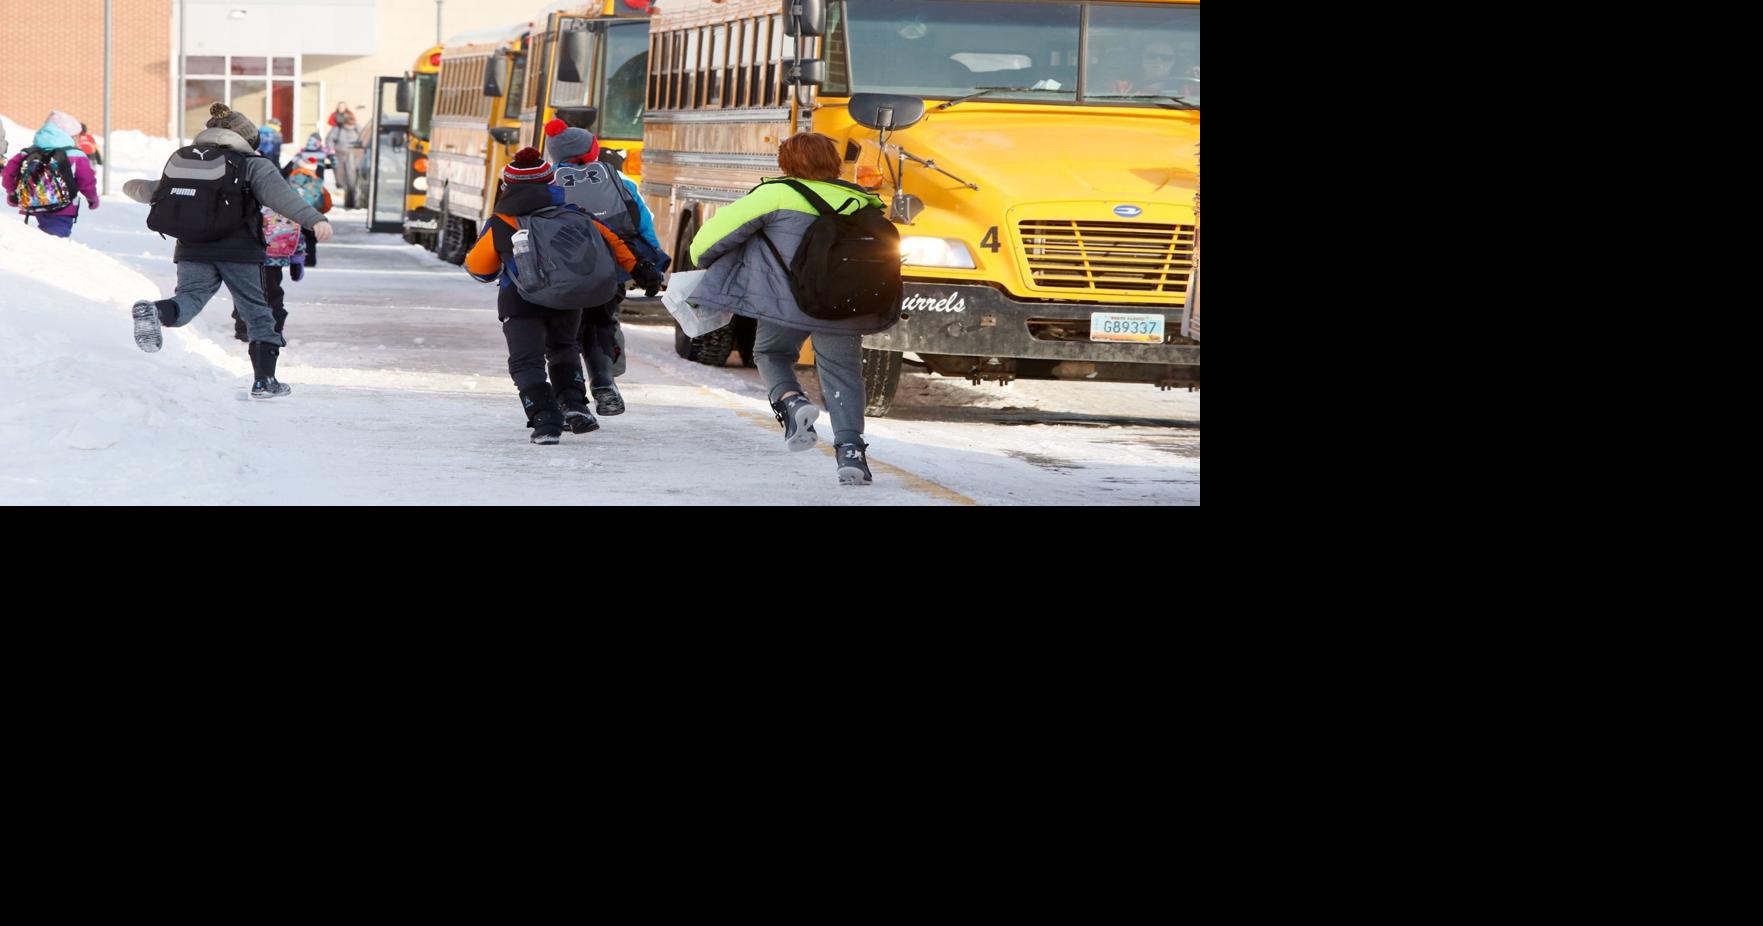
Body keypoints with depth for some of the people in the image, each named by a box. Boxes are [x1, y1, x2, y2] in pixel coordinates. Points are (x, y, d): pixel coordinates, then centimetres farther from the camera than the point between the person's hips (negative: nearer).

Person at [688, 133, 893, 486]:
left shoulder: (777, 195, 0)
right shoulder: (859, 202, 12)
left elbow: (723, 226, 0)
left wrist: (701, 259, 19)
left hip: (788, 301, -2)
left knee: (771, 353, 23)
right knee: (843, 374, 11)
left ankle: (789, 400, -6)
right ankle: (850, 450, -5)